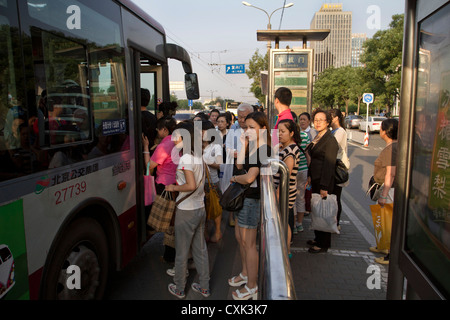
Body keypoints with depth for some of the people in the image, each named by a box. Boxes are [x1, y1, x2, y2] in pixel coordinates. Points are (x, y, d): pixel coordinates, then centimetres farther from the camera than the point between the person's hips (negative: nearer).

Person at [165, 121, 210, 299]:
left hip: (186, 212, -7)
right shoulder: (198, 155, 5)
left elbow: (191, 185, -27)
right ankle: (204, 287, 30)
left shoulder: (185, 158, -19)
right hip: (200, 209, 8)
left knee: (181, 252, 10)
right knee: (200, 249, 18)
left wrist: (174, 188, -13)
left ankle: (179, 289, 27)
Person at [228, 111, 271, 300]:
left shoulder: (264, 150, -20)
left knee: (248, 243, 2)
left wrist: (234, 178, -5)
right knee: (239, 237, 20)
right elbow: (239, 165, 3)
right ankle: (246, 274, 40)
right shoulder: (252, 146, 7)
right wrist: (244, 145, -5)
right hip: (242, 195, 9)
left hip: (252, 198, -9)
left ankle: (252, 287, 19)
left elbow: (249, 177, -24)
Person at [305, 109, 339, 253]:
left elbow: (329, 165, -20)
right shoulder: (318, 138, 12)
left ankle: (323, 244, 15)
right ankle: (318, 238, 32)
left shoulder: (330, 140, -16)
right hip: (315, 180, 9)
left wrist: (324, 187, -21)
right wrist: (310, 176, 15)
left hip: (324, 182, -9)